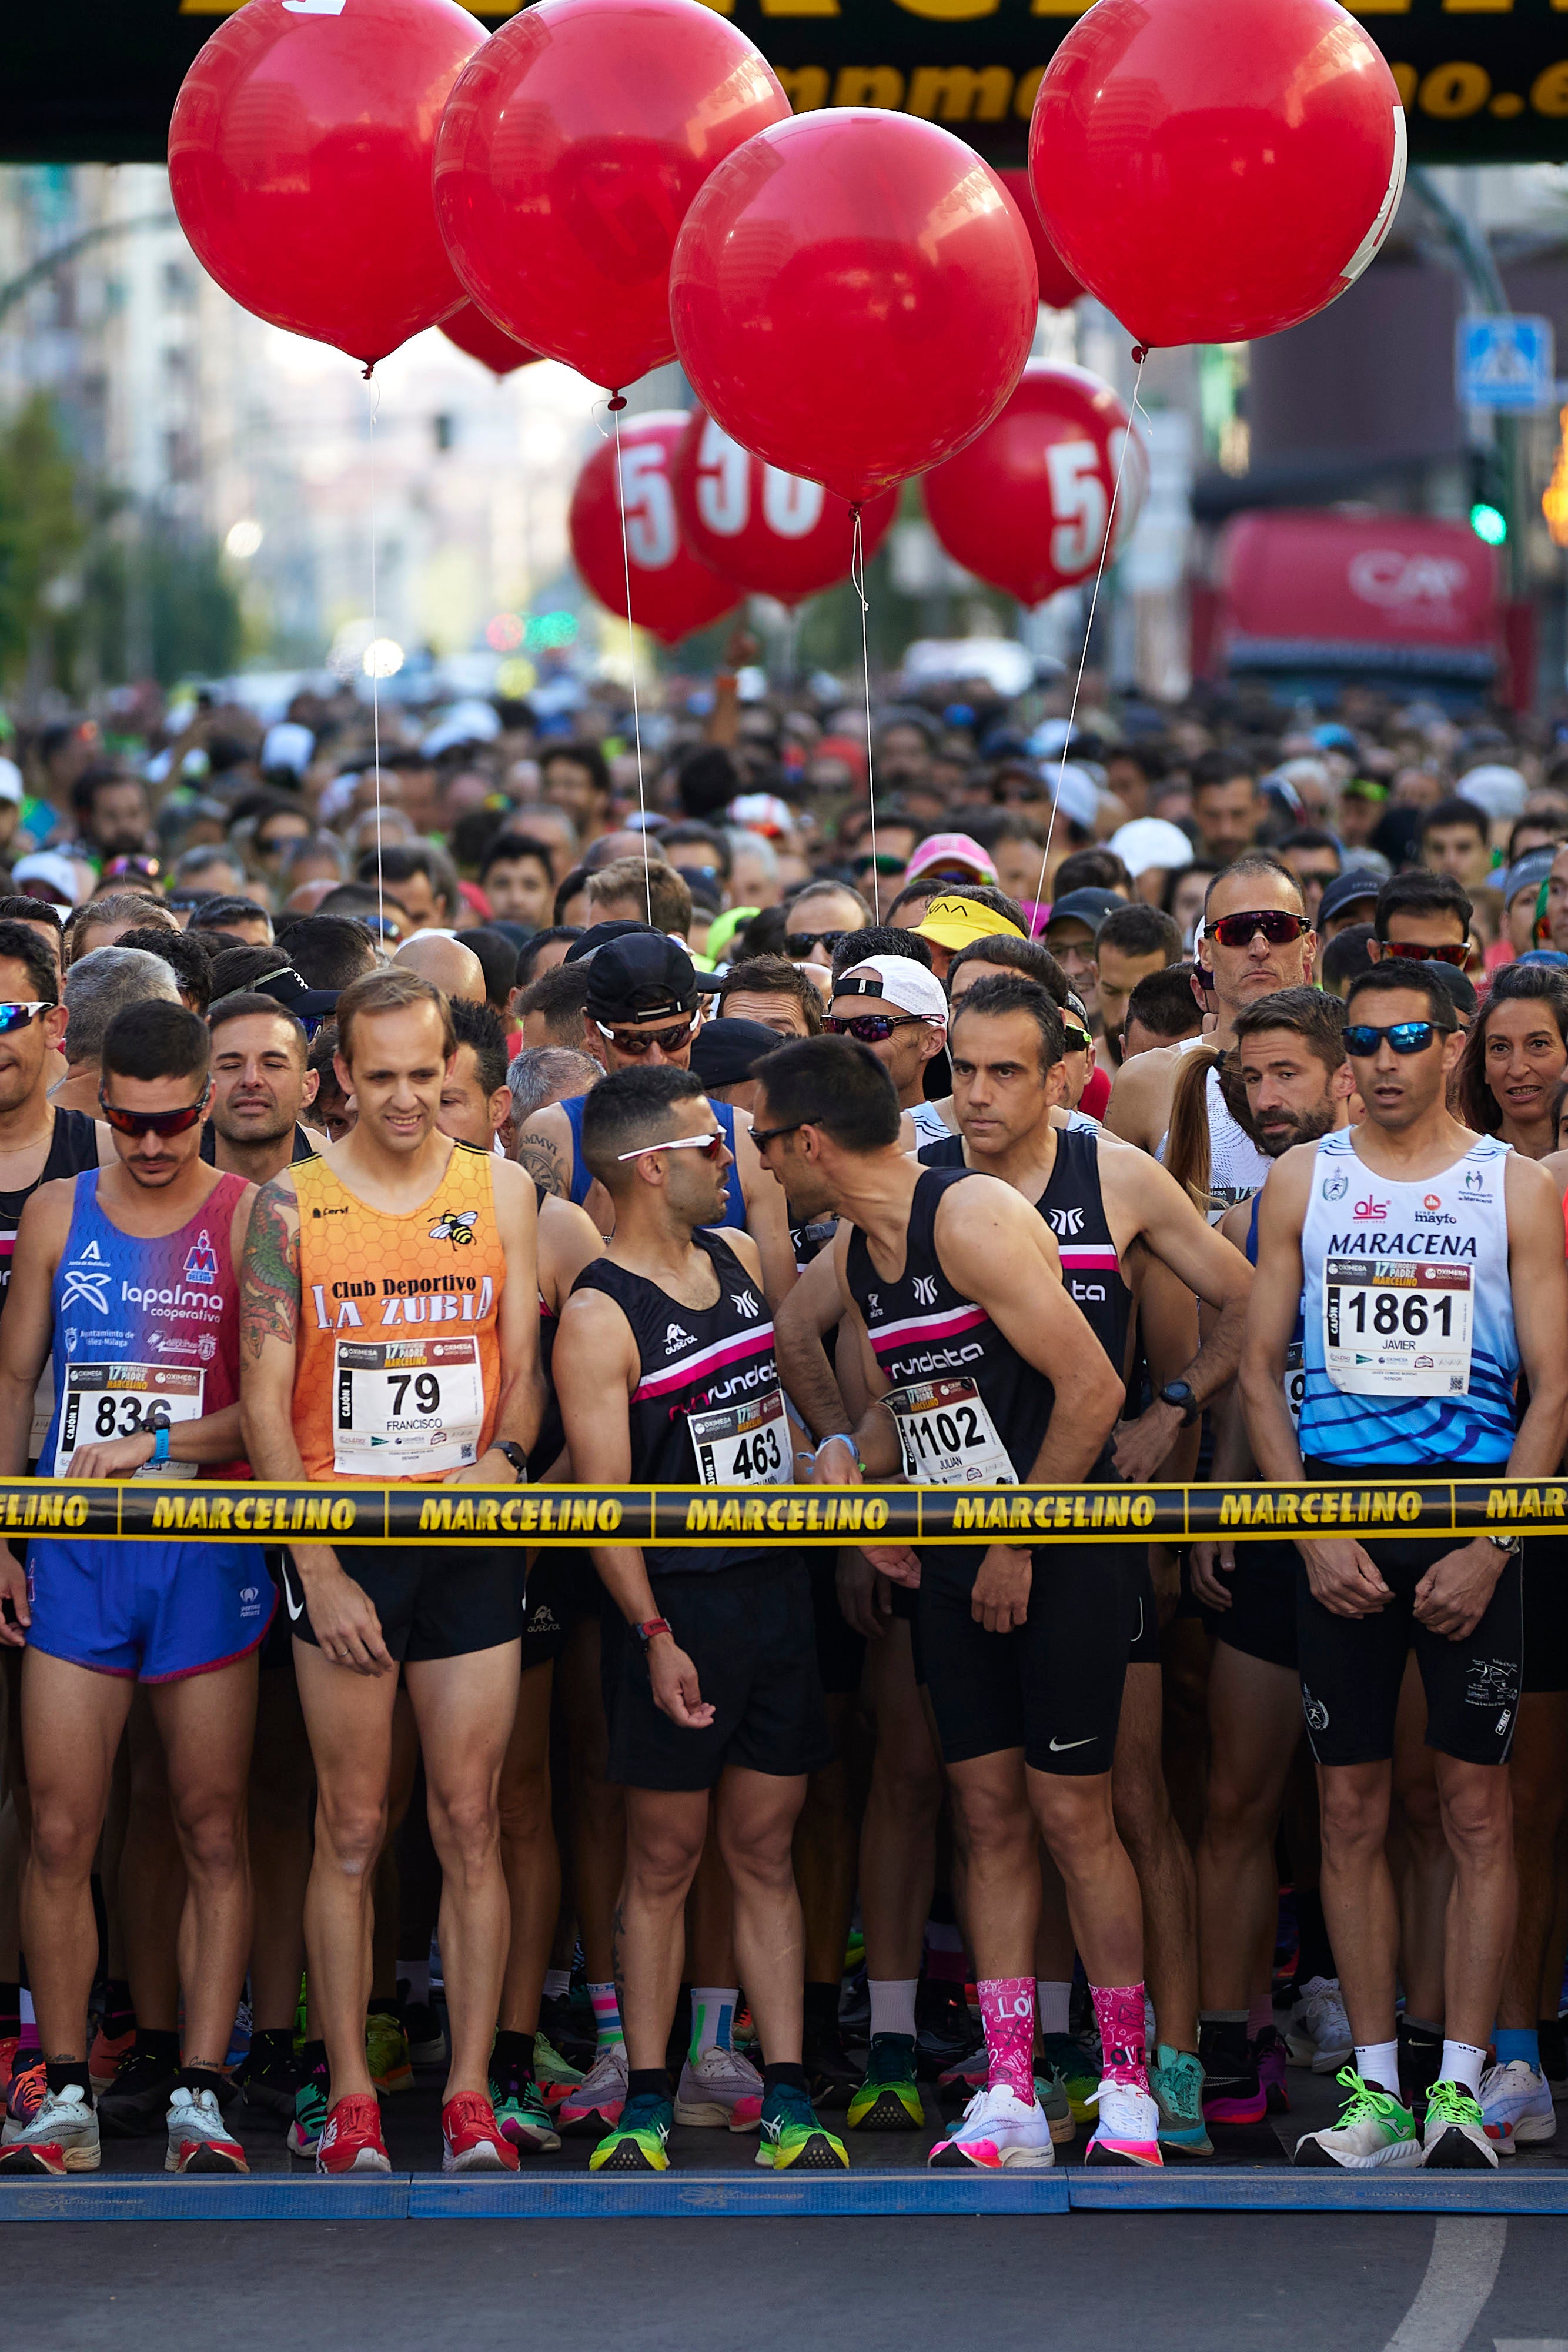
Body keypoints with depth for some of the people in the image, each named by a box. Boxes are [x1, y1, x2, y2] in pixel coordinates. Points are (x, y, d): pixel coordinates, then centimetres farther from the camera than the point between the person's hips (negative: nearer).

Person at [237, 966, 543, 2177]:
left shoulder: (501, 1189, 7)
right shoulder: (292, 1204, 1)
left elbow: (526, 1367, 9)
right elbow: (268, 1401, -1)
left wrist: (502, 1455, -11)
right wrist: (318, 1568, -8)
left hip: (473, 1537, 1)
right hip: (343, 1541, -1)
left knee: (472, 1819, 1)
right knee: (352, 1827, 0)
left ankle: (471, 2097, 4)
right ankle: (349, 2099, 4)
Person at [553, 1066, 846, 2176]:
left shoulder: (740, 1260, 10)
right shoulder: (599, 1317, -10)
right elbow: (604, 1498, -14)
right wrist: (654, 1635, -21)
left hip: (778, 1585, 6)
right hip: (679, 1601, -6)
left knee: (766, 1851, 7)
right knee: (664, 1858, 0)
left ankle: (787, 2096, 7)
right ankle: (648, 2099, 7)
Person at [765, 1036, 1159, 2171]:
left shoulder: (976, 1219, -16)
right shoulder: (853, 1250, 10)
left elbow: (1091, 1388, -18)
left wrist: (1018, 1545, -13)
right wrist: (846, 1453, 1)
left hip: (1056, 1554, -7)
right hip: (955, 1563, 7)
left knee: (1072, 1814, -5)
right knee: (988, 1815, 4)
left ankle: (1128, 2092, 4)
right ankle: (1010, 2100, 6)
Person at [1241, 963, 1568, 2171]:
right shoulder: (1302, 1181, 9)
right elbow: (1261, 1367, 8)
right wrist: (1314, 1535, -3)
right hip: (1335, 1522, 2)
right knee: (1351, 1809, 2)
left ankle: (1460, 2084, -1)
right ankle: (1375, 2086, 7)